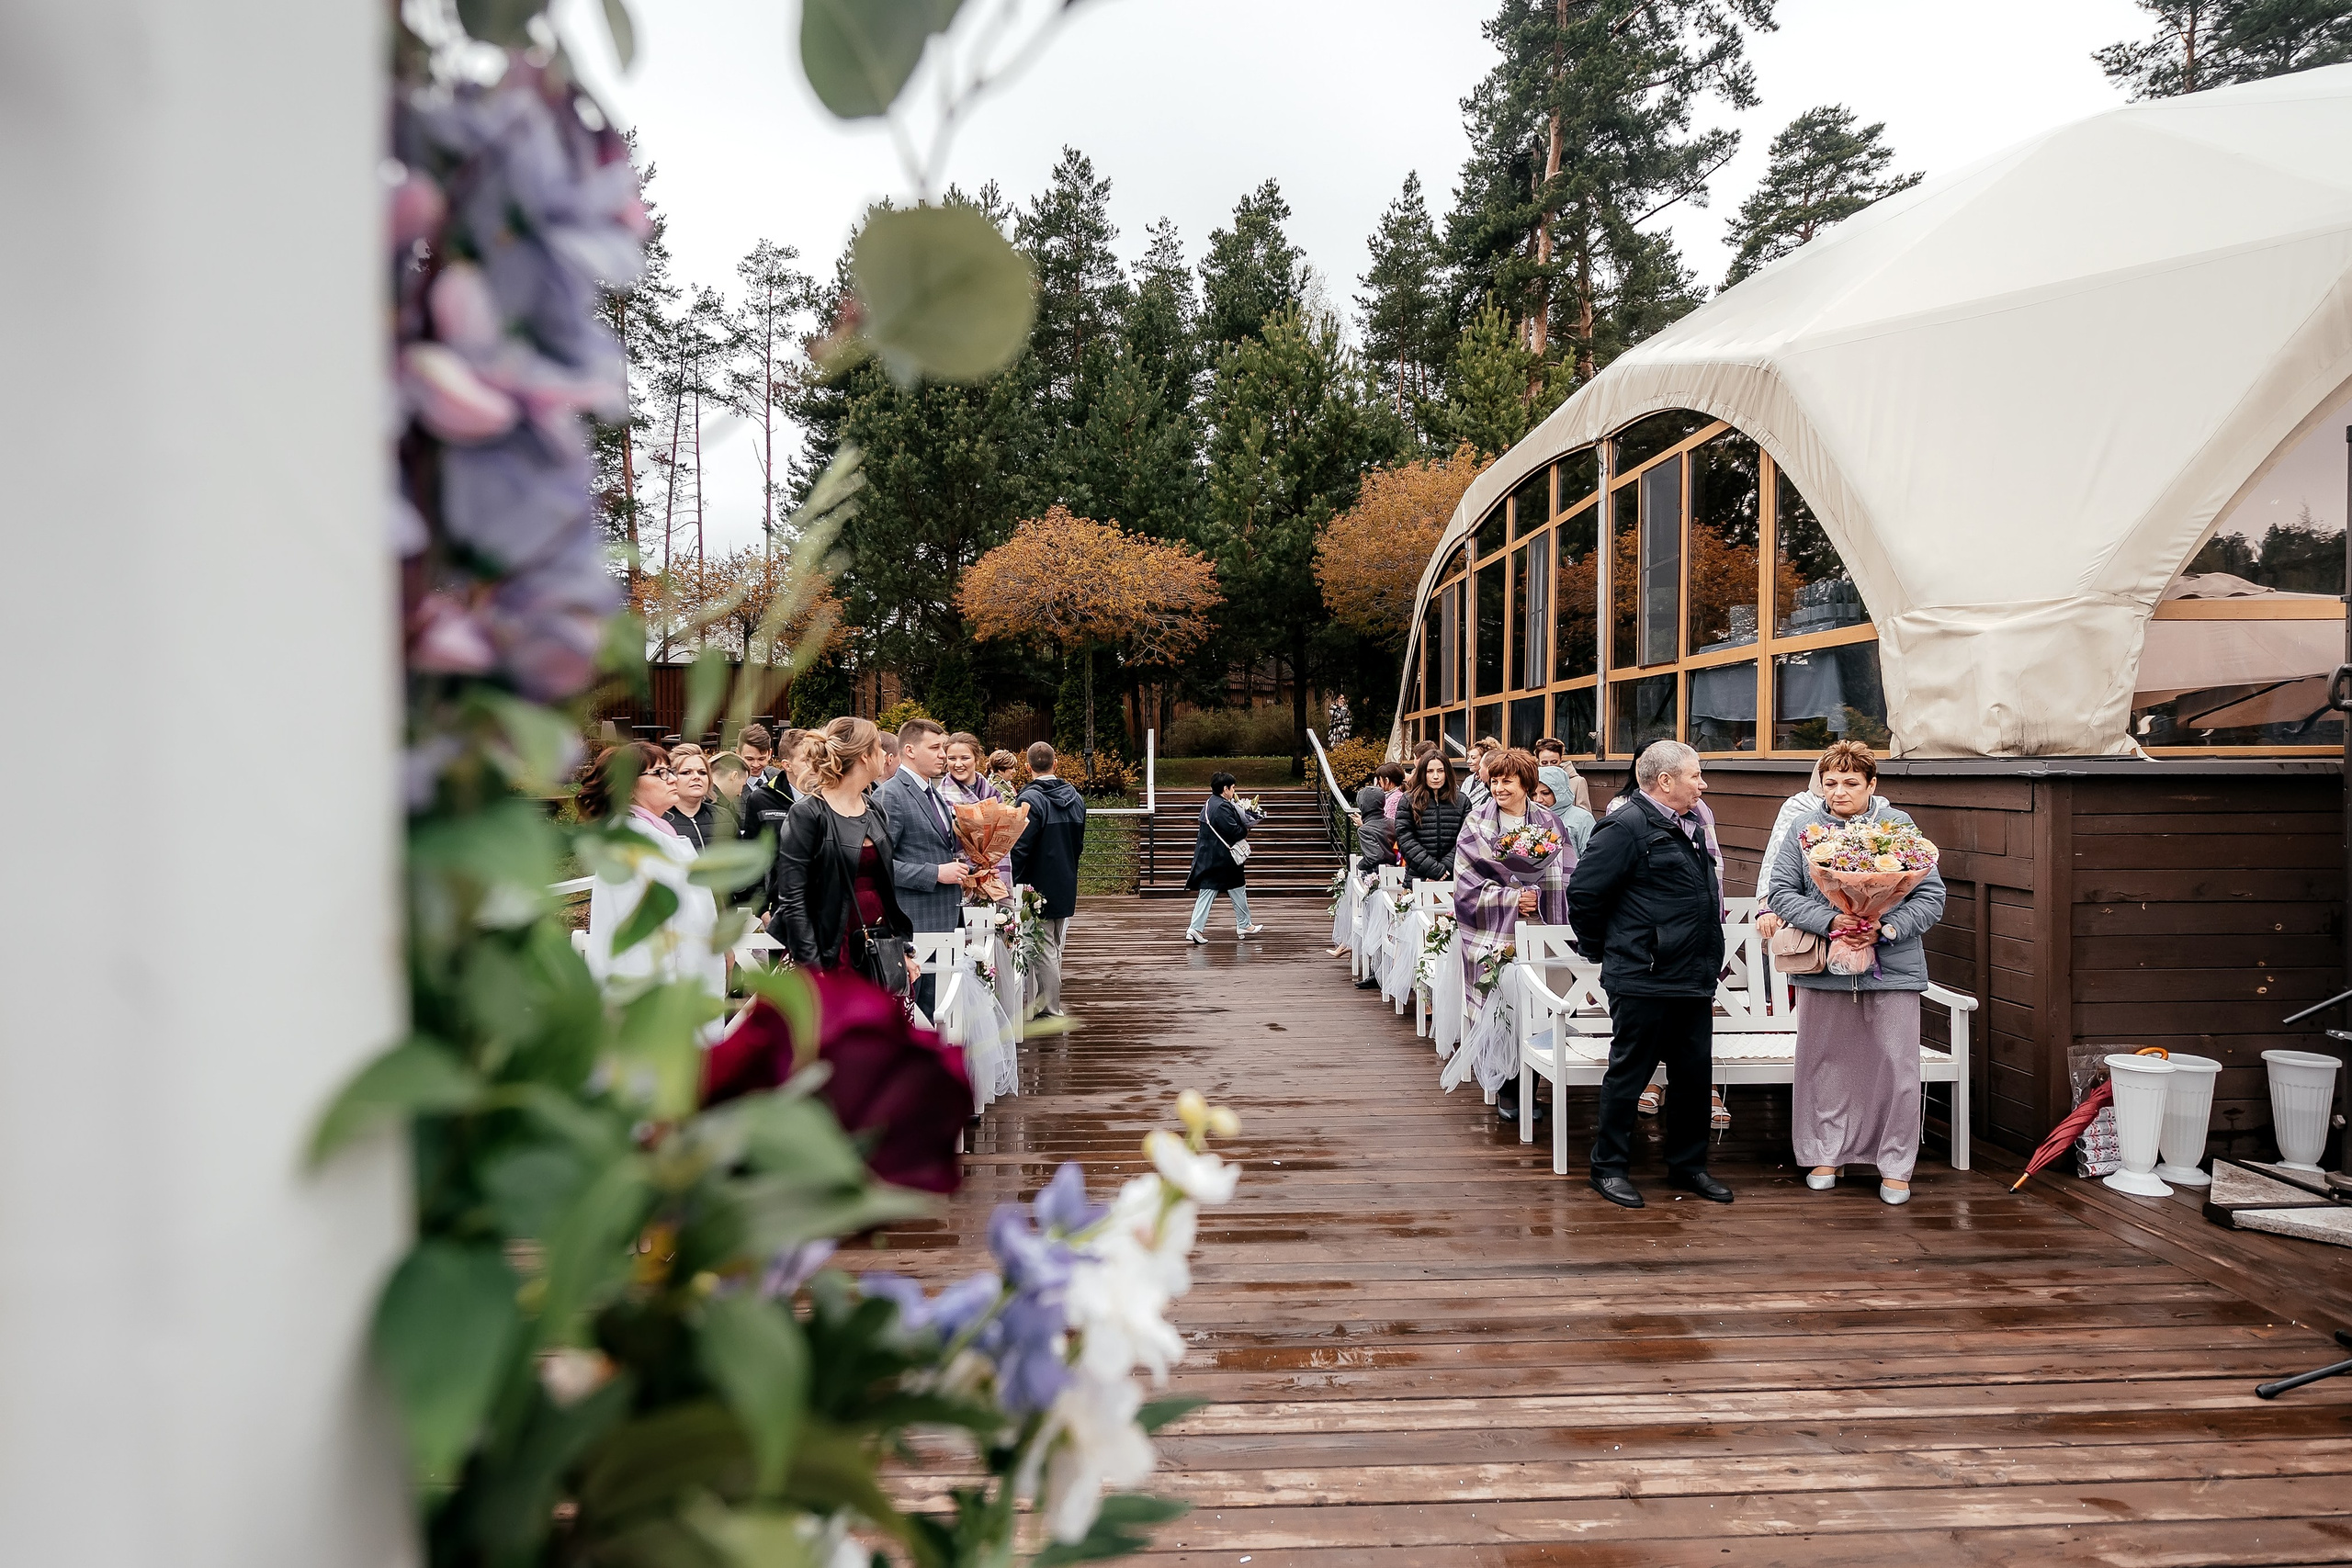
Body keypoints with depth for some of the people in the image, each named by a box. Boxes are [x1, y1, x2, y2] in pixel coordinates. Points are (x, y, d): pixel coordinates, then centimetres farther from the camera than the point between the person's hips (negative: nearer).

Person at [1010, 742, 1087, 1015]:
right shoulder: (1076, 798, 5)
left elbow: (1020, 848, -19)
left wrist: (1014, 881, -8)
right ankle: (1047, 1004, 28)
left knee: (1045, 953, 0)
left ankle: (1051, 1012, 5)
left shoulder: (1030, 800, -17)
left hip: (1039, 887, -7)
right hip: (1066, 887, 7)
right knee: (1055, 949, 17)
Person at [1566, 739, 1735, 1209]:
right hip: (1643, 980, -8)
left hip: (1694, 978, 8)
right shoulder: (1628, 826, -14)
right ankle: (1608, 1167, 15)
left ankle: (1688, 1165, 28)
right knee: (1630, 1072, 3)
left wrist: (1707, 963, 19)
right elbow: (1583, 892, -15)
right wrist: (1601, 948, -4)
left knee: (1695, 1073, 14)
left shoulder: (1693, 825, 14)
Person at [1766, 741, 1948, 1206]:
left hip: (1892, 968, -1)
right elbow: (1780, 891, 0)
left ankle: (1896, 1167, 17)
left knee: (1897, 1068, 2)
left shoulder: (1900, 826, 1)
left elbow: (1931, 895, 0)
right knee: (1825, 1063, 9)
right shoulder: (1804, 828, 4)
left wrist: (1888, 926, -15)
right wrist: (1829, 920, -15)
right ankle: (1826, 1155, 25)